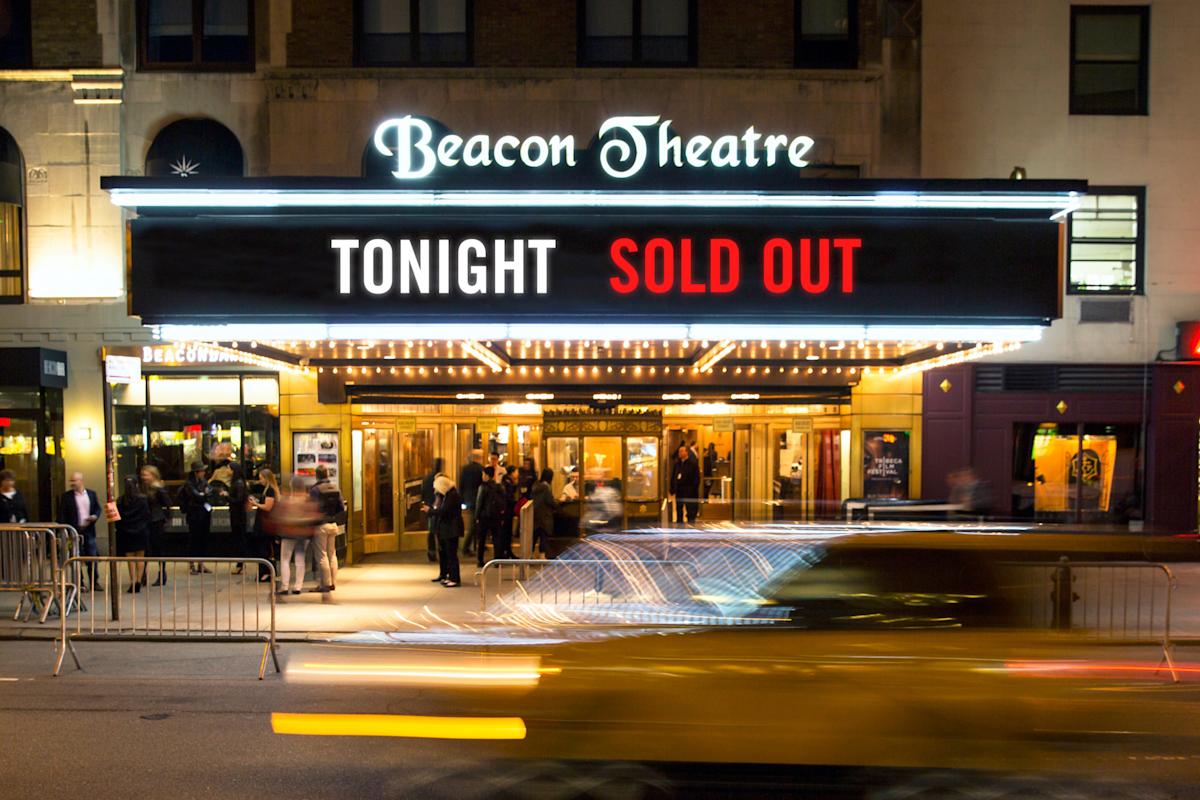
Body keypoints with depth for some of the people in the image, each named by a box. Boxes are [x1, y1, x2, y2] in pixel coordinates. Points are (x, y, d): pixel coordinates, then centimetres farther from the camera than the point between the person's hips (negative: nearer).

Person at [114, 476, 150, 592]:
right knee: (140, 557, 7)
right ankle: (139, 581, 3)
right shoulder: (143, 499, -8)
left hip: (126, 533, 1)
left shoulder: (120, 501, -4)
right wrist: (146, 530, 8)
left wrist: (120, 530, 10)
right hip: (141, 532, -1)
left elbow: (118, 518, 0)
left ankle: (133, 582, 2)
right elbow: (147, 516, -5)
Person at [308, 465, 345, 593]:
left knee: (322, 555, 1)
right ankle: (333, 582, 17)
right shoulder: (336, 488, 4)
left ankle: (326, 583, 3)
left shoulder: (315, 490, -15)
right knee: (332, 554, 14)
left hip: (320, 526, -6)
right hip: (333, 525, 6)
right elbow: (342, 508, 5)